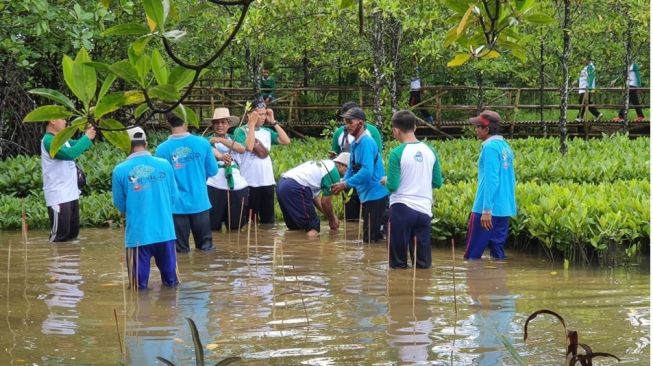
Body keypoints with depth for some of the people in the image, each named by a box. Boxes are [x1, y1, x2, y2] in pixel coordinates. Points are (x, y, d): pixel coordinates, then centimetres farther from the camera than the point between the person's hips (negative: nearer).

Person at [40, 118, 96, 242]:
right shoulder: (49, 141, -17)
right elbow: (70, 153, -29)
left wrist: (88, 136, -2)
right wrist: (87, 138, -21)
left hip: (71, 194, 10)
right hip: (58, 197, -10)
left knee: (73, 232, 15)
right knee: (60, 234, -7)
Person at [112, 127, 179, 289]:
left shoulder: (120, 170, -7)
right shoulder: (164, 165, -2)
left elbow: (120, 205, 3)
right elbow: (174, 197, 8)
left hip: (138, 233, -2)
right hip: (165, 231, 2)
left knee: (139, 285, 8)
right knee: (170, 280, 17)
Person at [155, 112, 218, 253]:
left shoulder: (162, 149, -12)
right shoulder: (202, 143, -8)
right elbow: (213, 170, 3)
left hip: (176, 205, -1)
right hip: (199, 202, 1)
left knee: (181, 250, 8)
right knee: (206, 247, 15)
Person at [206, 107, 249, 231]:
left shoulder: (232, 138, 15)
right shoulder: (209, 140, 4)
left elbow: (242, 149, -5)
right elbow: (212, 151, -18)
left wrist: (221, 140, -14)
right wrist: (221, 157, -40)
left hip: (236, 184, 3)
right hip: (215, 185, -3)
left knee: (235, 225, 8)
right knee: (213, 225, -1)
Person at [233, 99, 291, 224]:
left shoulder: (267, 131, 10)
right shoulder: (240, 131, -5)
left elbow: (286, 141, 0)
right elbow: (249, 147, -22)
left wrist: (273, 122, 1)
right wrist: (252, 124, -15)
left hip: (267, 181, 5)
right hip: (249, 182, -5)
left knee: (268, 218, 10)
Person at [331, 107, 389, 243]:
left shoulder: (366, 142, -18)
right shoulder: (355, 144, 12)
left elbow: (367, 171, -26)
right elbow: (351, 168, 18)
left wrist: (345, 184, -21)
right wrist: (342, 182, 0)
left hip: (375, 195, -10)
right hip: (367, 195, 10)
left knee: (370, 239, -6)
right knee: (371, 237, 16)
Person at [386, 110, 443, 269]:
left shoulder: (397, 153, -10)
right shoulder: (430, 151, 4)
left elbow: (392, 186, -13)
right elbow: (437, 183, 9)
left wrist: (386, 182, 9)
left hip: (402, 208, -4)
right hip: (424, 210, 4)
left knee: (398, 262, 5)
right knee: (424, 262, 9)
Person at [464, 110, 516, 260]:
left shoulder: (490, 147, -13)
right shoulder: (505, 147, 14)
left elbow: (491, 180, -20)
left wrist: (487, 210, -22)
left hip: (489, 209, -9)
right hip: (504, 209, 9)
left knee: (473, 253, -1)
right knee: (498, 251, 10)